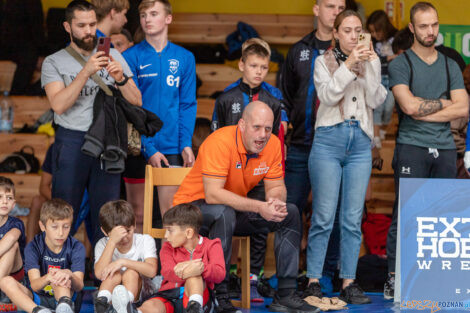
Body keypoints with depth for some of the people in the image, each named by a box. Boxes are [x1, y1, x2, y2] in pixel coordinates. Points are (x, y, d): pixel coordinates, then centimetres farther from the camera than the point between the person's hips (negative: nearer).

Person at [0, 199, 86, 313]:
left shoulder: (76, 247, -6)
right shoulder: (33, 247, -6)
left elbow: (79, 286, -17)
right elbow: (35, 286, -18)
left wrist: (69, 276, -42)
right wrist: (48, 278, -43)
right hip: (38, 299, 2)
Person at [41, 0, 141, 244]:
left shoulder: (112, 57, 12)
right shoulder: (54, 62, 4)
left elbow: (136, 101, 8)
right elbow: (58, 104, -12)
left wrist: (120, 78, -11)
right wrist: (86, 72, -19)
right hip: (71, 141, -2)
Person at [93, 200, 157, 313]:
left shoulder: (145, 241, -3)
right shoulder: (103, 245, -1)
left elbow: (152, 271, -21)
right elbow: (99, 274, -21)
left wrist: (123, 262, -29)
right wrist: (112, 241, -24)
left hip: (137, 295, -1)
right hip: (111, 294, 1)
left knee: (131, 272, -28)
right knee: (114, 273, -26)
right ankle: (102, 302, -49)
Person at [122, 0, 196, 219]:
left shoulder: (184, 58, 7)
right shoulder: (131, 57, -1)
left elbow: (187, 104, 6)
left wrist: (185, 144, -6)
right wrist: (148, 148, -12)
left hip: (172, 147, 1)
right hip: (139, 148, -1)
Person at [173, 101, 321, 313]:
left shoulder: (273, 144, -8)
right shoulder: (220, 142, -28)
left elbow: (276, 187, -1)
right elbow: (212, 194, -34)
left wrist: (275, 201, -27)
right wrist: (259, 206, -39)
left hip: (235, 208, 7)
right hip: (193, 205, -7)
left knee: (289, 213, -7)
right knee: (225, 213, -39)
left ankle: (285, 294, -3)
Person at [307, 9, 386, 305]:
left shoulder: (370, 62, 15)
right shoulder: (324, 62, 8)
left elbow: (376, 101, 2)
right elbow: (328, 95, -8)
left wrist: (372, 67, -8)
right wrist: (348, 65, -15)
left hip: (360, 144, 3)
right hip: (329, 140, -3)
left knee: (353, 218, 2)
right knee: (324, 217, -6)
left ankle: (348, 282, 6)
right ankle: (313, 282, -1)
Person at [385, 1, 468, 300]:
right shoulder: (400, 64, 2)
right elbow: (409, 105, -13)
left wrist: (424, 112, -7)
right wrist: (444, 103, 0)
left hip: (445, 149, 4)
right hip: (412, 148, -4)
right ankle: (394, 280, -4)